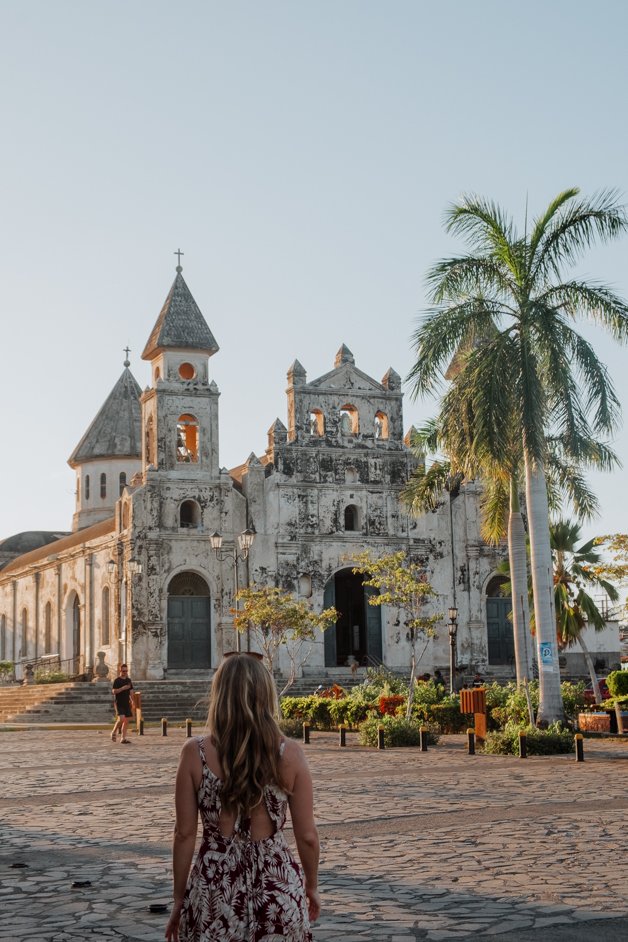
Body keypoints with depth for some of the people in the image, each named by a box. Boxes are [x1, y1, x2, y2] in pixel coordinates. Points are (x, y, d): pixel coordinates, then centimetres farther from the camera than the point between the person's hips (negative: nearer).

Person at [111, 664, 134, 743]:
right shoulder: (117, 680, -5)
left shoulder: (129, 680, 13)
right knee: (121, 718, -18)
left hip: (126, 703, 6)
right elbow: (113, 691, -12)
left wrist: (132, 701, 10)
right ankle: (114, 732, 4)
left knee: (126, 721, 3)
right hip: (119, 703, -6)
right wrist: (122, 688, -21)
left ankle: (123, 738, 7)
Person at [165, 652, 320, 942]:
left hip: (214, 889, 0)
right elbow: (307, 836, -3)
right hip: (277, 886, 0)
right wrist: (311, 886, 13)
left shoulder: (195, 753, -9)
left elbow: (185, 834, -5)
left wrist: (179, 898, 7)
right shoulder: (289, 753, -8)